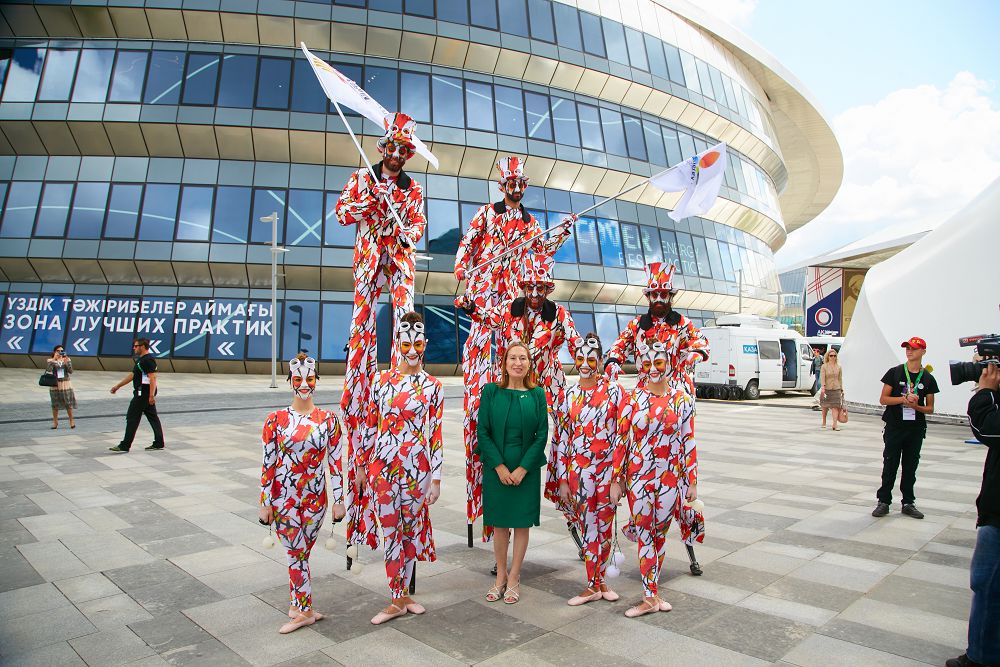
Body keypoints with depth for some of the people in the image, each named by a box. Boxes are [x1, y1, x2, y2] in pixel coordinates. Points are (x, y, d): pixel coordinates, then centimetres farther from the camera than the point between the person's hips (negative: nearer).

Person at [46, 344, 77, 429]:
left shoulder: (67, 359, 4)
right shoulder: (50, 360, 0)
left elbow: (70, 371, -4)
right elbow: (48, 370, -19)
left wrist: (66, 362, -16)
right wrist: (54, 359, -21)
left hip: (65, 384, 1)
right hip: (55, 385, -1)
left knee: (68, 403, 2)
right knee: (55, 404, 6)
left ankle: (71, 421, 11)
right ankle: (55, 422, 18)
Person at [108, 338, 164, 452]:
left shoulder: (148, 360, -16)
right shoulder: (141, 359, 17)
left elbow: (152, 378, -24)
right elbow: (132, 375, 25)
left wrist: (151, 395, -29)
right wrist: (117, 386, 27)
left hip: (143, 394, -10)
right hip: (146, 394, 10)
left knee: (132, 418, -4)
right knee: (153, 417, 10)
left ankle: (125, 446, 2)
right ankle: (158, 443, 13)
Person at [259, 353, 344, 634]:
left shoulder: (328, 420, -4)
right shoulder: (276, 420, -6)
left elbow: (335, 463, -1)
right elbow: (268, 464, -3)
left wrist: (339, 500, -1)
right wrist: (265, 503, -2)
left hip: (315, 497, 1)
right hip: (284, 497, -1)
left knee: (300, 553, 12)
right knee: (297, 553, 2)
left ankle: (297, 605, 29)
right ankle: (304, 610, 17)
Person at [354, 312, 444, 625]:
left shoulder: (433, 386, -1)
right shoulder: (383, 380, 4)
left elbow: (436, 434, -2)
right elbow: (371, 424, 9)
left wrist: (436, 478, -4)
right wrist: (362, 465, 11)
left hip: (417, 466, -1)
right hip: (382, 464, 1)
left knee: (409, 528, 11)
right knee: (392, 530, 6)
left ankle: (401, 594, 29)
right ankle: (398, 599, 20)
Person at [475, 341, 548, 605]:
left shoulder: (537, 394, -1)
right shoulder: (491, 391, -3)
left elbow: (542, 434, -3)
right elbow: (482, 432, -5)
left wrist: (522, 469, -10)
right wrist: (500, 467, -11)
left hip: (527, 469, 0)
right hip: (496, 468, 0)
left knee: (522, 523, 8)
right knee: (499, 524, 10)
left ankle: (514, 578, 24)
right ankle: (500, 576, 28)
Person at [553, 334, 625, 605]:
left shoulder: (614, 390, -2)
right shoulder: (569, 395, 3)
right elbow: (561, 438, 3)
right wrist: (562, 479, 2)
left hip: (608, 469, -1)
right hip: (578, 470, 1)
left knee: (604, 527, 10)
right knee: (587, 528, 7)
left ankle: (598, 580, 27)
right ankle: (595, 585, 21)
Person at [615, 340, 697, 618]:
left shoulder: (682, 399, 1)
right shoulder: (631, 400, -3)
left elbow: (689, 442, 3)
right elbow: (622, 442, -3)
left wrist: (692, 480, 3)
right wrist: (616, 480, -3)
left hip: (670, 477, 2)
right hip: (638, 477, -1)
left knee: (659, 533, 11)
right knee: (645, 536, 5)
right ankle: (651, 597, 15)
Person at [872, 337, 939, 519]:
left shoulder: (928, 378, 5)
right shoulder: (894, 372, 0)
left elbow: (930, 408, 6)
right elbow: (883, 399, -3)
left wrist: (916, 406, -14)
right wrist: (904, 399, -17)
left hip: (916, 429, 2)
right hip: (894, 427, -2)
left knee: (910, 466, 9)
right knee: (890, 465, 2)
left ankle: (908, 503, 20)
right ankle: (884, 501, 10)